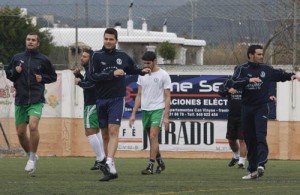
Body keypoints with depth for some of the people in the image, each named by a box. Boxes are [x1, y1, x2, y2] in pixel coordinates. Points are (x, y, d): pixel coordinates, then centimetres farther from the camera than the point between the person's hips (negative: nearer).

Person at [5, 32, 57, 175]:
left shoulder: (43, 60, 3)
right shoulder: (17, 58, 9)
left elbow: (53, 76, 13)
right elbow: (7, 73, 18)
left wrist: (42, 78, -5)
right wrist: (15, 72, -3)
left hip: (36, 100, -3)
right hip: (20, 100, 4)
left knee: (33, 126, -24)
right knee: (20, 132, 3)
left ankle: (32, 158, -10)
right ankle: (30, 156, 26)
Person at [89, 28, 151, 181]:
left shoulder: (122, 56, 7)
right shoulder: (97, 56, 1)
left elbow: (132, 69, 26)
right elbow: (93, 76, -11)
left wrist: (142, 71, 7)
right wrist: (112, 74, -18)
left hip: (117, 99, -1)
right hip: (101, 100, 1)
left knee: (113, 131, -17)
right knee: (105, 134, 5)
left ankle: (109, 163, -29)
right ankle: (112, 170, 13)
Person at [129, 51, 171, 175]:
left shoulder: (163, 75, -5)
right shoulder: (142, 75, 10)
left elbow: (167, 97, -6)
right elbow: (139, 96, 14)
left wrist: (166, 117, -12)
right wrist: (133, 114, 8)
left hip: (158, 110, -6)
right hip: (145, 110, 6)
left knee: (153, 137, -16)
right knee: (153, 140, 11)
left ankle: (150, 167, -16)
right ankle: (160, 163, 26)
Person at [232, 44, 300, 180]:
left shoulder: (267, 69, 7)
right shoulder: (242, 69, 1)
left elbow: (280, 74, 18)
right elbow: (235, 83, -14)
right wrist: (249, 80, -28)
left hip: (261, 107, -1)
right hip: (246, 108, 1)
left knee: (261, 136, -17)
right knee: (250, 140, 5)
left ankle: (261, 165, -29)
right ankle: (252, 170, 11)